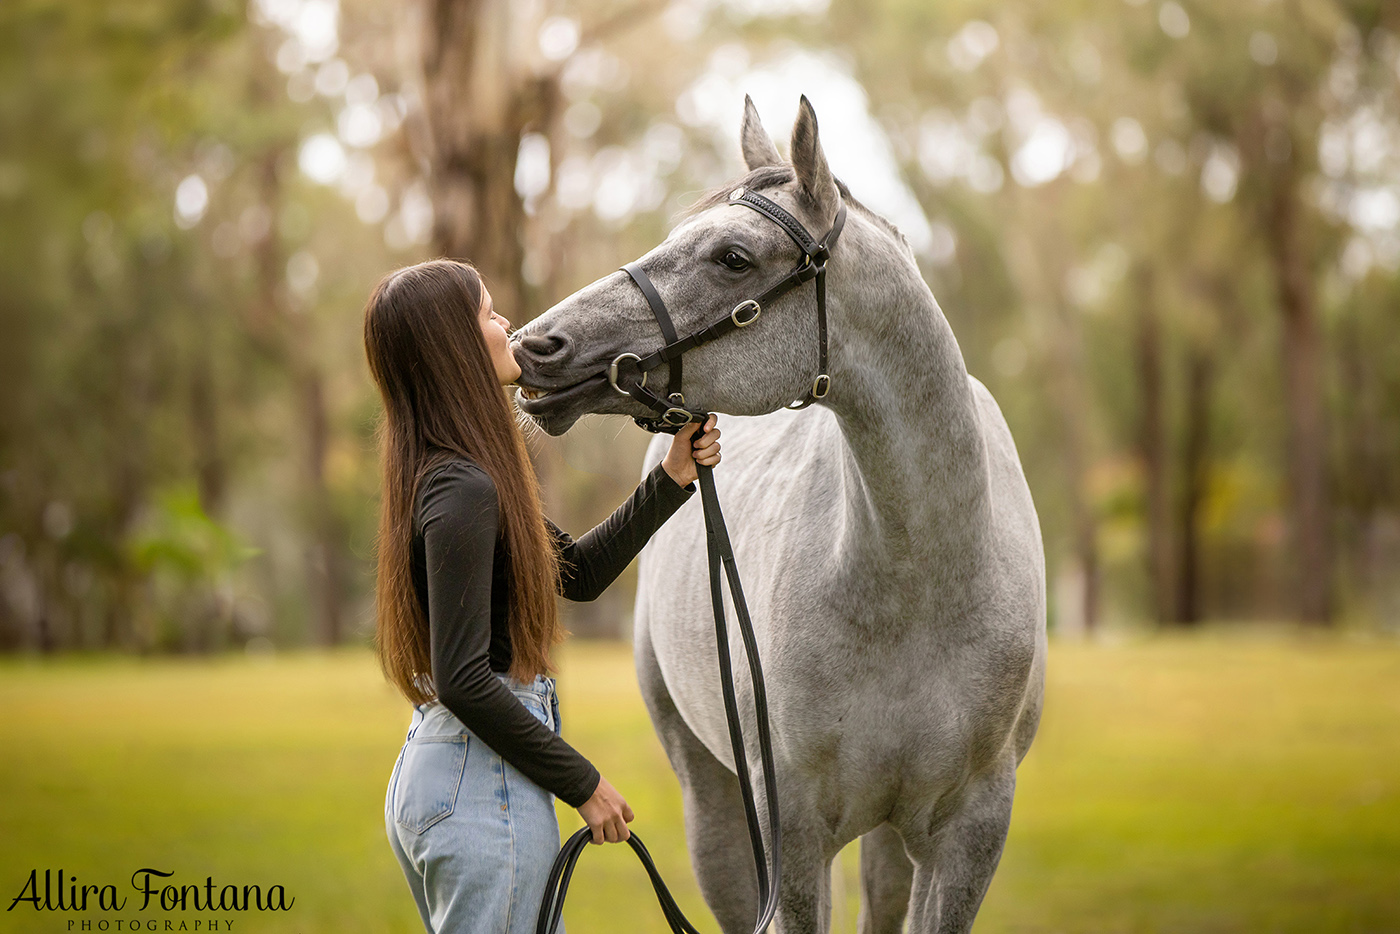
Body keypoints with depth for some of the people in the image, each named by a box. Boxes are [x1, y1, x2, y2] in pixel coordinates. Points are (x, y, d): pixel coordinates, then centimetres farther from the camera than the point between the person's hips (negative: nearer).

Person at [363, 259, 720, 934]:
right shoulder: (464, 491, -19)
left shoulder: (443, 474, 11)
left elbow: (578, 571, 19)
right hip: (484, 785, -10)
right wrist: (582, 783, -15)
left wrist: (672, 478, 13)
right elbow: (464, 680, -23)